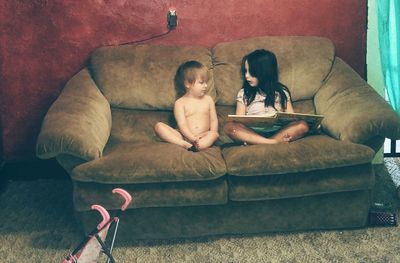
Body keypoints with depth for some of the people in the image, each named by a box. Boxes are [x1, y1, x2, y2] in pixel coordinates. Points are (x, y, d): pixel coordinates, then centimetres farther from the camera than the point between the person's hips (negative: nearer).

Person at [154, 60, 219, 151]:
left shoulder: (208, 100, 15)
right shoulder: (180, 103, 3)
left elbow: (213, 120, 12)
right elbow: (182, 124, -8)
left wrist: (211, 135, -9)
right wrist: (193, 138, -25)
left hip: (204, 137, 2)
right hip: (185, 136, -1)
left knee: (215, 134, -29)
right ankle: (185, 145, -42)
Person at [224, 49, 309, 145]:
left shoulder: (281, 92, 15)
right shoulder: (243, 93, 15)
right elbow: (239, 122, 7)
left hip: (278, 132, 1)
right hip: (252, 133, 0)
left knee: (302, 125, -27)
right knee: (229, 127, -29)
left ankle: (254, 142, -36)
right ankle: (275, 142, -38)